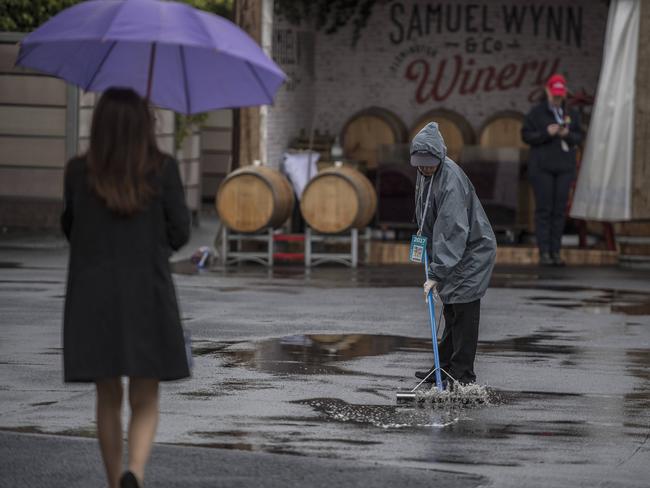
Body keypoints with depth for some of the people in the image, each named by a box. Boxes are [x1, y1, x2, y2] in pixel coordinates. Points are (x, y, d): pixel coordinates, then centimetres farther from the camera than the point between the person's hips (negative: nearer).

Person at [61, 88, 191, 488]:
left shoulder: (79, 172, -4)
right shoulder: (162, 170, -8)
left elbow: (71, 229, 8)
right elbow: (179, 234, -2)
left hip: (93, 298, 2)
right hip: (148, 296, -2)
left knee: (108, 399, 14)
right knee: (145, 401, 5)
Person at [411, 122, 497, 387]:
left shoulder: (451, 180, -29)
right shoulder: (425, 173, 1)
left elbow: (452, 231, -33)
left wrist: (436, 274, -35)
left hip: (473, 249, -9)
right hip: (453, 252, 9)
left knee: (464, 308, -10)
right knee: (451, 309, 13)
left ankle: (462, 374, -6)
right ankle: (446, 367, 20)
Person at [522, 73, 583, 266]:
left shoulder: (570, 113, 8)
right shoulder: (536, 112, -3)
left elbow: (578, 137, 8)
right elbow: (526, 135, -6)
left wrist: (568, 134, -14)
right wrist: (546, 133, -20)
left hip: (564, 167, 4)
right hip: (542, 166, -3)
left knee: (559, 209, 1)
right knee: (544, 209, -6)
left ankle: (555, 252, 5)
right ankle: (543, 253, -5)